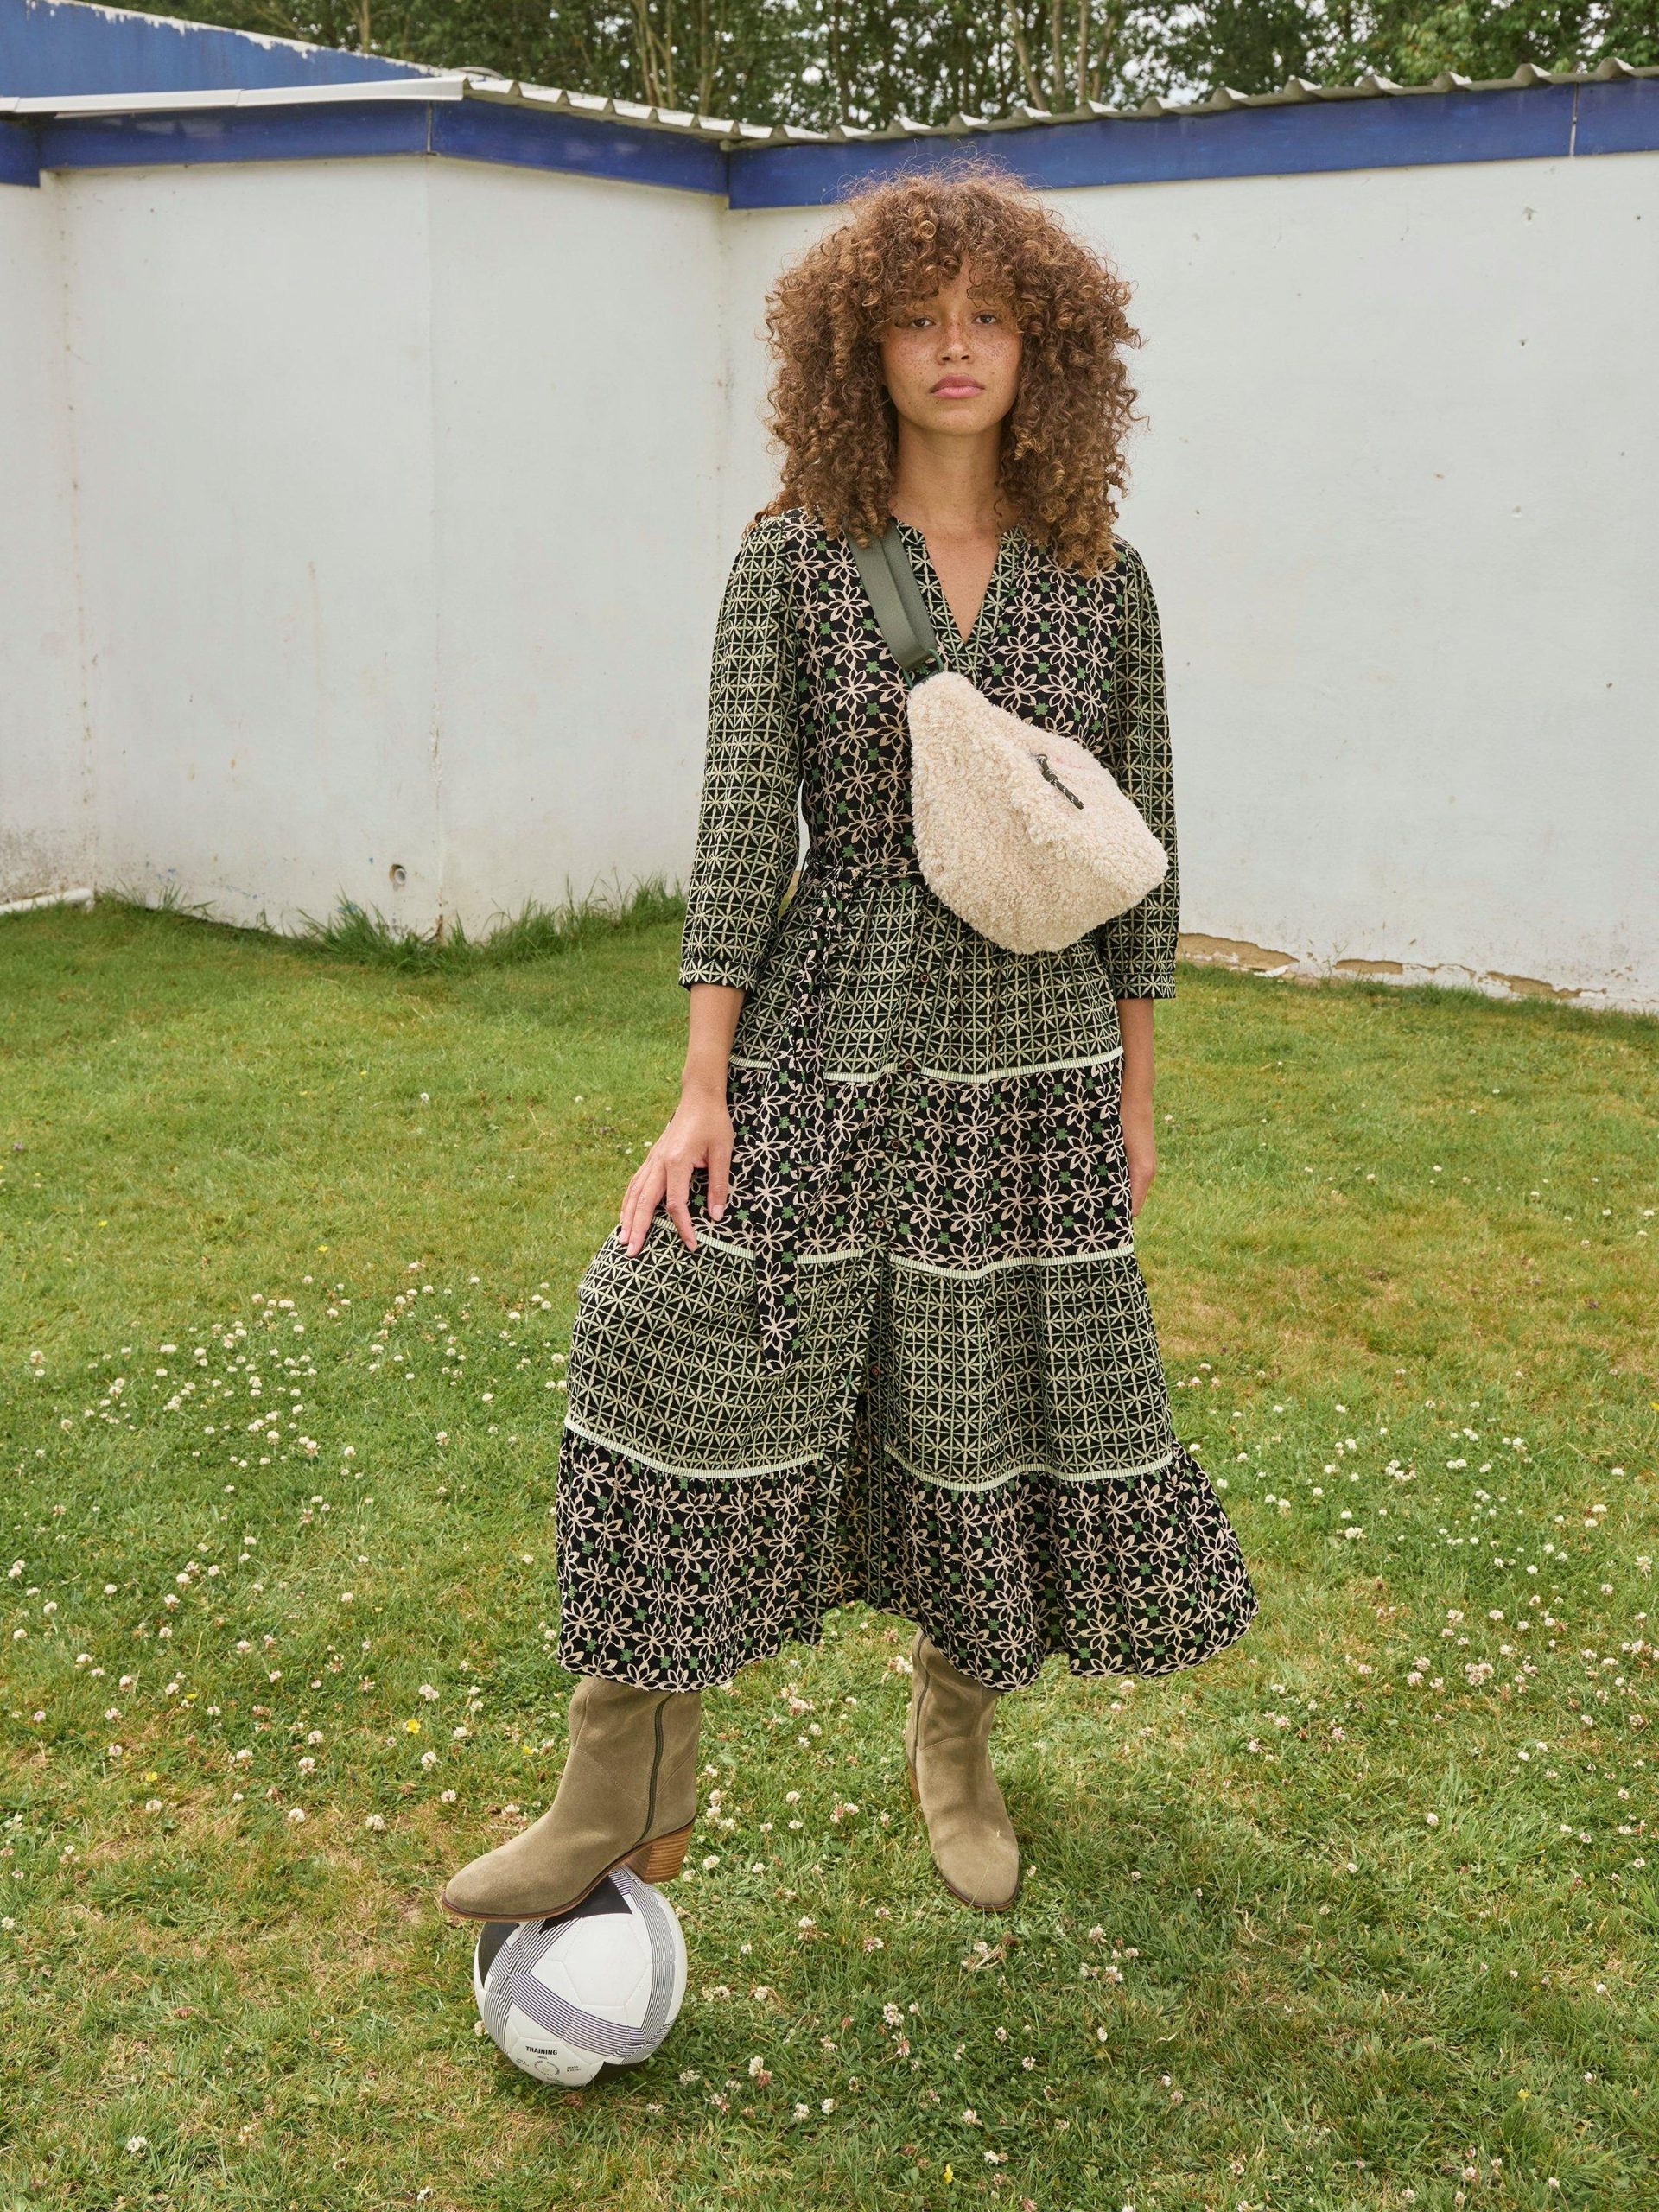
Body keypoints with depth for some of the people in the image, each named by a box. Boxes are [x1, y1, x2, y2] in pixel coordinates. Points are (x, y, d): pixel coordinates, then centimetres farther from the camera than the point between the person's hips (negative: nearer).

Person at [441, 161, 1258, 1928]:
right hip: (825, 1041, -1)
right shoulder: (791, 559, -1)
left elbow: (1140, 842, 8)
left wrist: (1135, 1089, 7)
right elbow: (741, 824, -6)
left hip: (1034, 1052, 2)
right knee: (696, 1365, -7)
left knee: (1001, 1406, 10)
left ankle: (954, 1747, 36)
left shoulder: (1103, 580, 4)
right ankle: (624, 1800, 11)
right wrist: (705, 1089, -11)